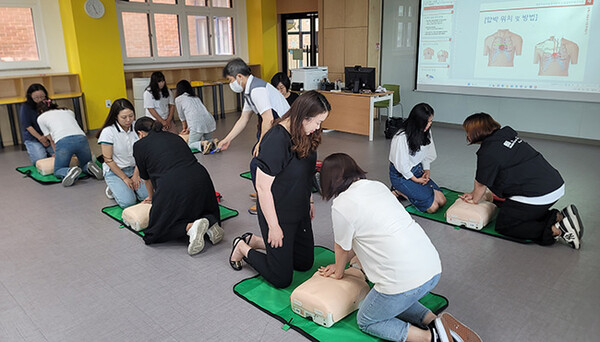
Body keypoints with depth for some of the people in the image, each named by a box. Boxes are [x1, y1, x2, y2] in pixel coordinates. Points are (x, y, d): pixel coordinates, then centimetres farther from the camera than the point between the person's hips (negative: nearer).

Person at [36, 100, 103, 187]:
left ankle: (70, 171, -18)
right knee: (85, 165, 26)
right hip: (81, 139, 3)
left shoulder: (41, 118, 24)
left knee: (58, 171, 17)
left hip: (63, 142, -3)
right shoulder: (68, 111, 33)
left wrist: (57, 153, 36)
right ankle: (90, 168, -10)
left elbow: (51, 139, 23)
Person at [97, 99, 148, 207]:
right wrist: (125, 178, -12)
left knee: (147, 196, -18)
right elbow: (108, 160, -13)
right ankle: (113, 189, 10)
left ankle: (129, 187, 13)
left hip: (134, 168, 4)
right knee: (128, 202, -22)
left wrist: (136, 174, -7)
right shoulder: (108, 132, -16)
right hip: (115, 171, -4)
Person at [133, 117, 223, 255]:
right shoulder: (174, 137, 27)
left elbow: (146, 177, 24)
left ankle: (190, 227, -13)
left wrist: (151, 196, 45)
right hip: (201, 177, 5)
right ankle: (210, 222, -1)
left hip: (173, 187, -5)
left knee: (157, 231, 13)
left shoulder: (139, 145, 13)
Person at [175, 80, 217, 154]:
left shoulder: (178, 99, 13)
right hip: (210, 120, 5)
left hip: (197, 124, -5)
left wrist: (185, 128, 40)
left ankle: (203, 143, -18)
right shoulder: (196, 97, 29)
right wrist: (188, 129, 44)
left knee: (190, 145, 10)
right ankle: (213, 143, -7)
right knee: (207, 140, 25)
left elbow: (182, 116, 22)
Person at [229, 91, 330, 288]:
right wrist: (273, 226, -19)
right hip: (278, 214, -8)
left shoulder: (305, 136, -2)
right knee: (282, 278, 3)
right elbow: (263, 187, -25)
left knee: (305, 263, 20)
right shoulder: (276, 140, -28)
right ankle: (243, 248, 23)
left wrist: (309, 201, 18)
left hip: (300, 211, 9)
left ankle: (255, 241, 29)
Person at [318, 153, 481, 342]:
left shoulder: (342, 205, -10)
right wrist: (340, 264, 33)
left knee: (366, 322, 17)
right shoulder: (377, 186, 13)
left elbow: (343, 247, 7)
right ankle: (435, 321, 13)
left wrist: (338, 272, 28)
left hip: (404, 279, -8)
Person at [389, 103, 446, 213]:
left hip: (417, 170, 8)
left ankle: (405, 191, 10)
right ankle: (400, 191, 3)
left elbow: (427, 154, 11)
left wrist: (427, 170, -4)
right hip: (401, 175, -8)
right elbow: (401, 165, -20)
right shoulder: (401, 138, -27)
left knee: (442, 201, 0)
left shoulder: (426, 132, -3)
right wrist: (416, 179, -10)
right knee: (432, 207, -13)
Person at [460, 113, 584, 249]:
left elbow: (481, 184, -3)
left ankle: (556, 230, -7)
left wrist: (474, 200, 18)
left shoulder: (488, 152, -14)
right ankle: (560, 217, 7)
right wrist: (474, 193, 25)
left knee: (503, 226, 5)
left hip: (535, 196, -9)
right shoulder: (506, 132, 14)